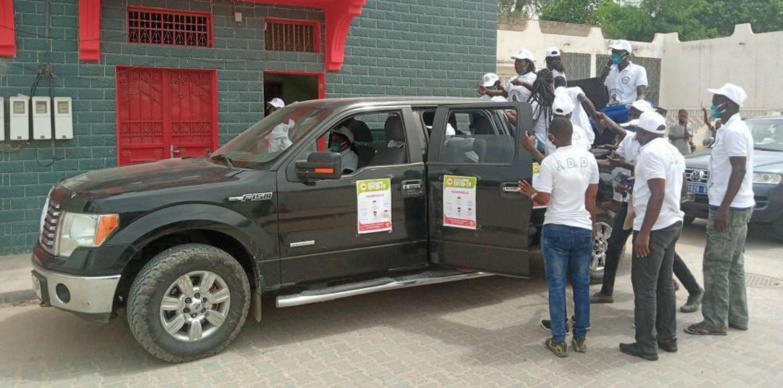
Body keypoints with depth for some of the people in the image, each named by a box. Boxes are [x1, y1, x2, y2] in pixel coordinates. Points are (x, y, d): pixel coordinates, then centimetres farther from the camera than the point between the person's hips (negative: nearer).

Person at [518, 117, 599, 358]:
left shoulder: (550, 162, -12)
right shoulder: (588, 158, 2)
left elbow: (544, 199, -12)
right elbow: (591, 197, 9)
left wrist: (531, 193, 8)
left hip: (556, 229, -4)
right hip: (583, 229, 4)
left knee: (557, 285, 4)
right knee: (582, 284, 13)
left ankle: (558, 341, 8)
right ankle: (580, 338, 21)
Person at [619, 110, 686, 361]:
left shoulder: (650, 152, -17)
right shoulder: (673, 151, 13)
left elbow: (658, 194, -25)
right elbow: (681, 188, 23)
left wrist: (644, 232, -24)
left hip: (654, 229, -10)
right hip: (673, 224, 10)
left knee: (645, 288, -2)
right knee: (664, 284, 17)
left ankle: (646, 346, 4)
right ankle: (668, 338, 25)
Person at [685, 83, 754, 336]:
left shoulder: (733, 131, -17)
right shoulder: (734, 129, 15)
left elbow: (739, 171, -23)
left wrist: (723, 209, -24)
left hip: (730, 208, -10)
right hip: (738, 206, 10)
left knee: (716, 265, -6)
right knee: (733, 264, 14)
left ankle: (715, 321, 0)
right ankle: (737, 317, 22)